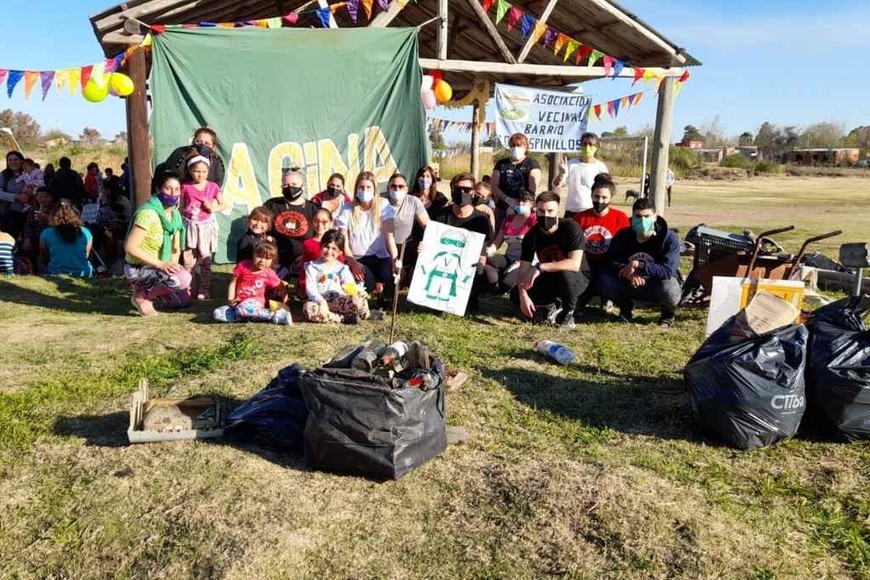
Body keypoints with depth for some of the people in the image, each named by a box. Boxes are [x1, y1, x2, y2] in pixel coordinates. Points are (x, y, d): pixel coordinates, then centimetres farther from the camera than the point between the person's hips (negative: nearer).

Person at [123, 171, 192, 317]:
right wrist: (160, 264, -28)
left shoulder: (175, 214, 2)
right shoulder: (148, 213, -23)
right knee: (182, 278, -30)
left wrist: (172, 265, -9)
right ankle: (142, 296, -8)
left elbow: (176, 249, 9)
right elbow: (130, 247, -26)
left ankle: (149, 290, 24)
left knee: (183, 300, 8)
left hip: (159, 267, 8)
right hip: (137, 269, -8)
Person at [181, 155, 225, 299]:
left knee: (206, 260, 5)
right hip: (190, 226, 0)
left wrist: (213, 208, -10)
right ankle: (188, 288, 14)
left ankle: (203, 290, 13)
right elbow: (180, 208, 6)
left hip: (206, 226, 0)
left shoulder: (213, 187, -1)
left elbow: (223, 204, 10)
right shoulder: (185, 187, -1)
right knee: (188, 260, 2)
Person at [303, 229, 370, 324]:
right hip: (320, 300, -1)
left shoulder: (342, 268, 15)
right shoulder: (312, 266, 9)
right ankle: (343, 318, -32)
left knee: (362, 303, -28)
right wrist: (321, 302, -25)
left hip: (339, 301, 1)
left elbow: (351, 285, -1)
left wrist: (355, 293, -27)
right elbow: (310, 289, -5)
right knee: (308, 308, -39)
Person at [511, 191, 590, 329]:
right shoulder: (532, 235, -11)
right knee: (515, 296, -13)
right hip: (550, 279, 5)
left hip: (577, 279, -5)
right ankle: (556, 304, 10)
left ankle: (568, 312, -10)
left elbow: (574, 264, -36)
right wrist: (523, 295, -31)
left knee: (566, 274, -40)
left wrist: (540, 267, -38)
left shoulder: (570, 228, -25)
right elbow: (524, 269, -14)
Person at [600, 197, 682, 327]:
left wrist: (638, 265, -34)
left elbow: (668, 270, -27)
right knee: (606, 282, -24)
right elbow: (611, 262, -11)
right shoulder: (623, 235, -7)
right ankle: (625, 308, 8)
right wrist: (627, 273, -32)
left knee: (670, 292, -38)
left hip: (659, 283, -3)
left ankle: (668, 313, 2)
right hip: (631, 283, 3)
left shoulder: (669, 238, -17)